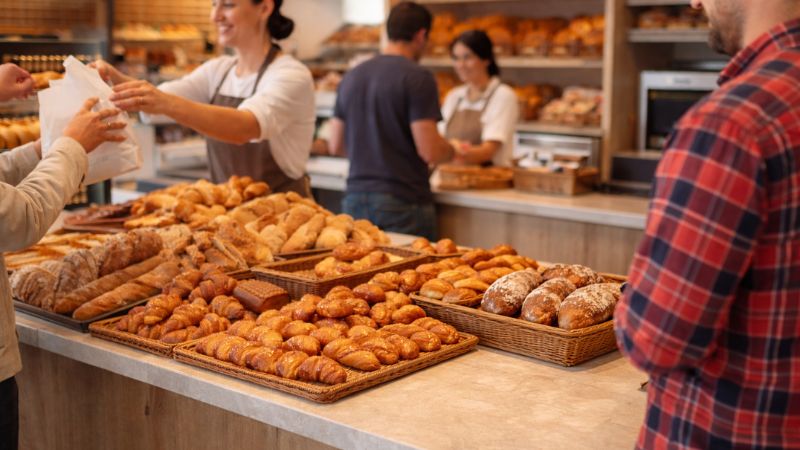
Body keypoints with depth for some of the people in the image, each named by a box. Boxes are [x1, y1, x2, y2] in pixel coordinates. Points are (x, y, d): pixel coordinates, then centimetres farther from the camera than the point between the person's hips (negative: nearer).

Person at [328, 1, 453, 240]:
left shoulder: (352, 76, 8)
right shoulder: (417, 78, -11)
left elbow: (335, 145, 13)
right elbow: (429, 151, -16)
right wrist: (453, 150, 5)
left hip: (355, 198, 6)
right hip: (403, 203, -6)